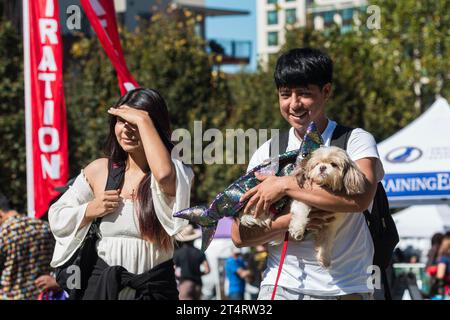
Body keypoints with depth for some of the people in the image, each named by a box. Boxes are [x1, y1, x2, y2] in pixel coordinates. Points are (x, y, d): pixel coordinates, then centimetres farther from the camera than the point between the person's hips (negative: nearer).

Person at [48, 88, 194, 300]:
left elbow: (164, 174, -33)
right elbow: (57, 220, 10)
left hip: (155, 289, -2)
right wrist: (90, 210, -10)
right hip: (103, 284, 2)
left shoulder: (176, 173, -6)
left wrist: (143, 120, -23)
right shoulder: (99, 170, 3)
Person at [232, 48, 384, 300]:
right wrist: (289, 221, -12)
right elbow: (240, 235, 5)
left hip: (346, 288, -2)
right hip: (281, 286, 2)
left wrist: (285, 185, -14)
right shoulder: (268, 152, 10)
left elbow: (360, 198, -19)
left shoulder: (356, 141, 2)